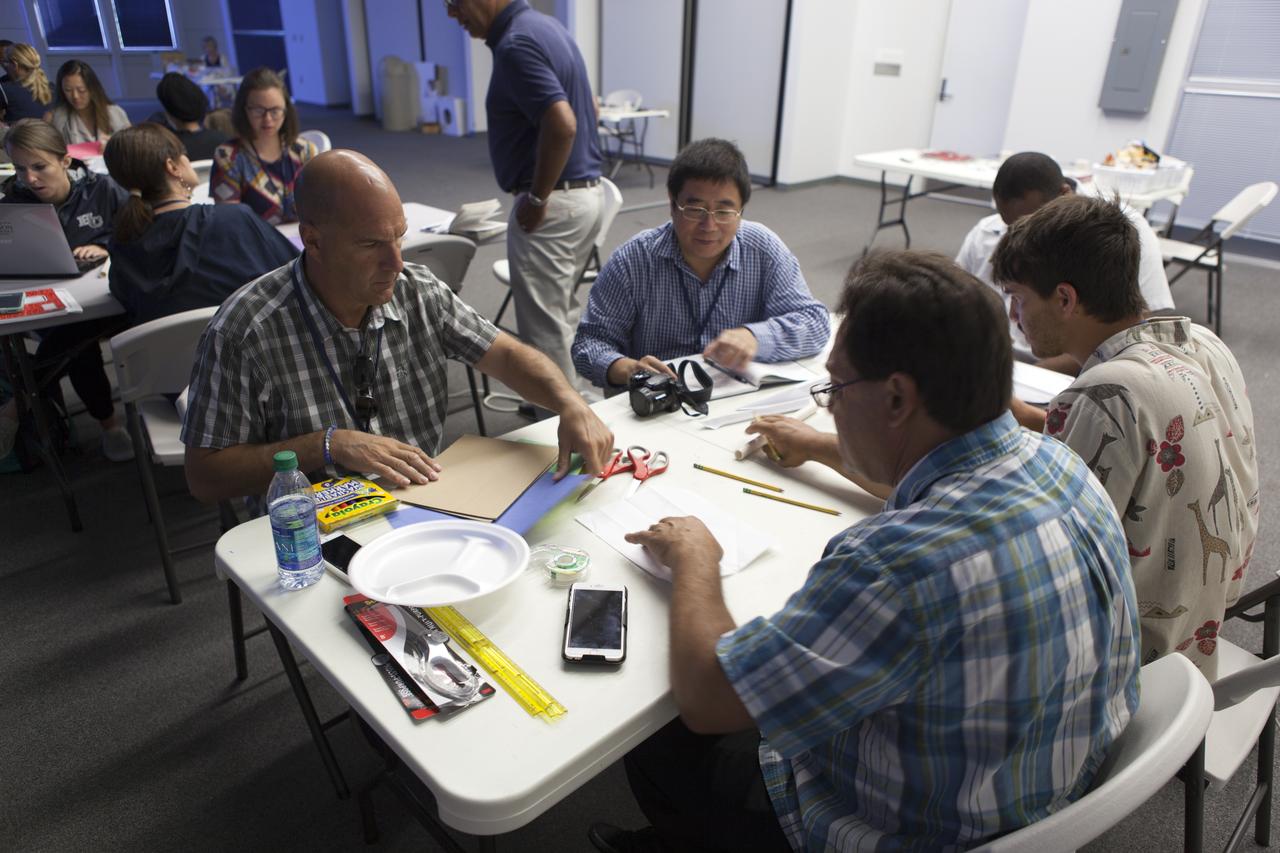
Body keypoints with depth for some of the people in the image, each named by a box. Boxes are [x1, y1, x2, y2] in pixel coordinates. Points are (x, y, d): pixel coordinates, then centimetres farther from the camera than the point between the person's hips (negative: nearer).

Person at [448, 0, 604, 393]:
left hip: (555, 203, -10)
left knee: (544, 327, 0)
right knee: (564, 315, 20)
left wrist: (536, 198, -19)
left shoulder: (515, 44, -18)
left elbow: (562, 124, -31)